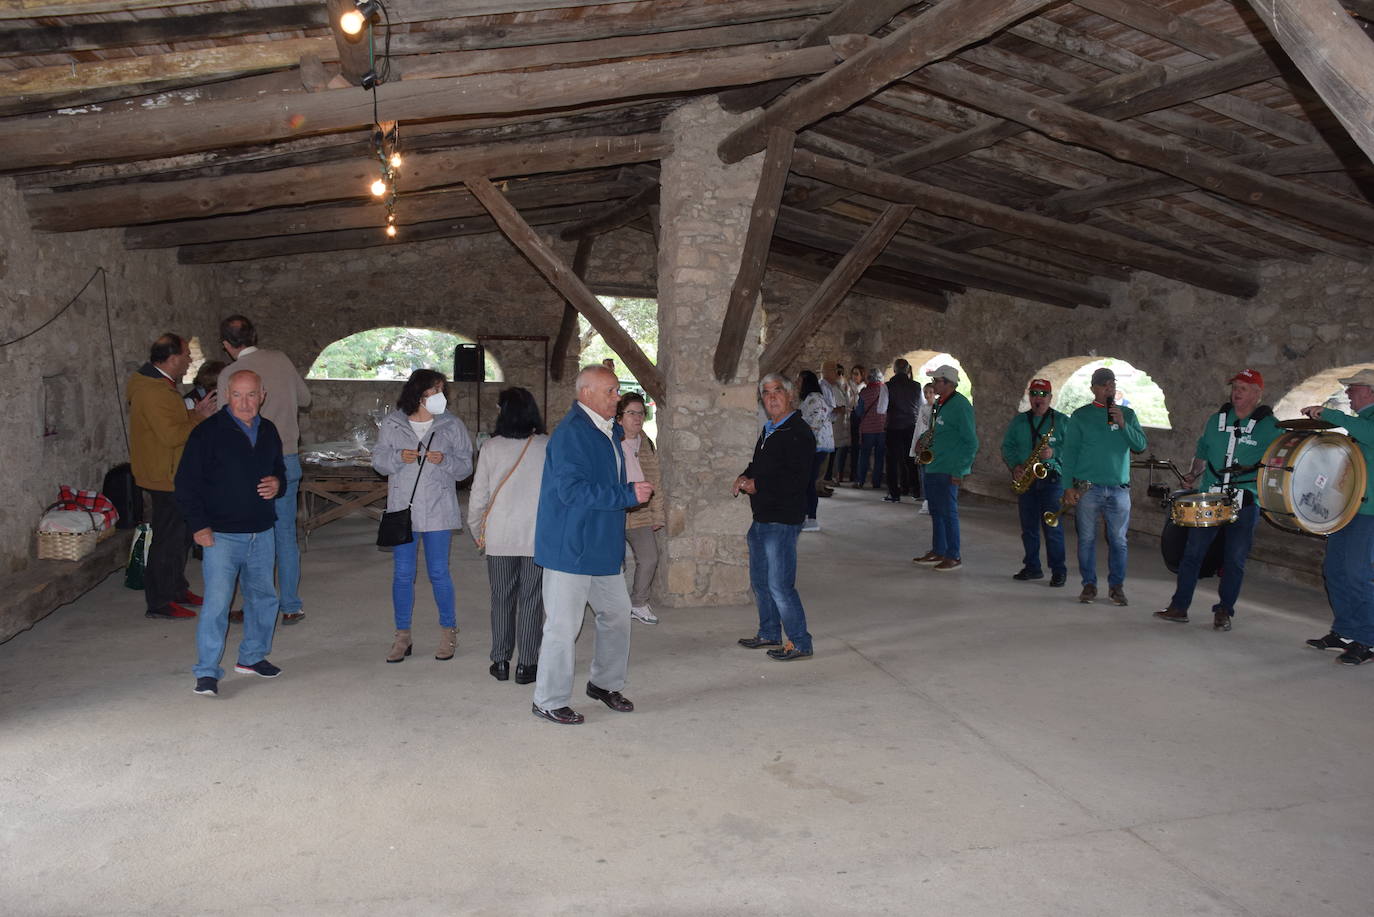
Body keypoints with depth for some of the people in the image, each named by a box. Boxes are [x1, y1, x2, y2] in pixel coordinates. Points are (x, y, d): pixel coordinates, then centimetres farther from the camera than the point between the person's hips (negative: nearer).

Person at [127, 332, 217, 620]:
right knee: (168, 539, -3)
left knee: (181, 535, 19)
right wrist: (199, 417, -16)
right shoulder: (152, 392, -21)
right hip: (166, 477, -11)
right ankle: (159, 603, 6)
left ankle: (177, 590, 32)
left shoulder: (161, 385, 12)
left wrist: (194, 413, 7)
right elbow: (171, 435, -26)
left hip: (172, 475, 11)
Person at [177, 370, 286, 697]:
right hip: (221, 535, -6)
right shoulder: (208, 432, -8)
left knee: (263, 596, 15)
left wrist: (278, 483, 0)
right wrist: (199, 525, -13)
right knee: (217, 601, -10)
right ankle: (207, 672, -2)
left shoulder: (268, 431, 9)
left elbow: (279, 469, 24)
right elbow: (186, 483, -6)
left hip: (262, 533, 6)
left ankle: (252, 656, 32)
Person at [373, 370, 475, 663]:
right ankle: (402, 636, 19)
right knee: (402, 574, 6)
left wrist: (445, 460, -18)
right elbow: (378, 460, 6)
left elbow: (465, 466, 1)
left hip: (438, 511, -1)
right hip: (402, 509, 1)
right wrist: (398, 457, -14)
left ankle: (448, 631, 21)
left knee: (439, 573, 4)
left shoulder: (452, 425, 1)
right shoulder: (391, 424, 3)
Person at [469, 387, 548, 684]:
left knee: (501, 599, 12)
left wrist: (476, 530, 13)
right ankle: (526, 665, 10)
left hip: (499, 536, 1)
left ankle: (500, 662, 18)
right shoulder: (548, 446, -4)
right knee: (531, 599, 6)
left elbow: (478, 494, -1)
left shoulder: (491, 447, -4)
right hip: (538, 536, 0)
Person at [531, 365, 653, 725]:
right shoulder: (570, 432, -17)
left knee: (617, 613, 17)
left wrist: (634, 492, 10)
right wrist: (628, 495, -23)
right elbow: (572, 490, -26)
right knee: (564, 624, -2)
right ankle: (549, 700, 13)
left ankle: (605, 683, 35)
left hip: (602, 546, 10)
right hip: (570, 547, -9)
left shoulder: (609, 431, 14)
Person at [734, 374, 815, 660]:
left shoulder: (798, 432, -14)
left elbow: (796, 479, -23)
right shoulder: (768, 430, 16)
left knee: (780, 585, -8)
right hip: (762, 518, 10)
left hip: (782, 521, -10)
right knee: (760, 581, 17)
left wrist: (757, 485, -16)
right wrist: (744, 478, 4)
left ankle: (800, 643, 4)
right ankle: (769, 633, 32)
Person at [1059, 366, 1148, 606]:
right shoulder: (1081, 415, 4)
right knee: (1087, 539, 2)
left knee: (1118, 540, 4)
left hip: (1119, 489, 2)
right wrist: (1068, 486, -6)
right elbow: (1069, 452, 1)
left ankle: (1117, 586, 15)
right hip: (1087, 489, -2)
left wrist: (1122, 424, -13)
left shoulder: (1127, 414, 11)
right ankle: (1089, 585, 13)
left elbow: (1140, 445, 2)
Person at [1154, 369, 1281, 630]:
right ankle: (1179, 607, 10)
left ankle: (1224, 612, 17)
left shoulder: (1270, 427, -1)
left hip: (1246, 504, -3)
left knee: (1234, 560, 5)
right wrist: (1193, 475, 5)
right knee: (1193, 552, 2)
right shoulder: (1216, 420, 11)